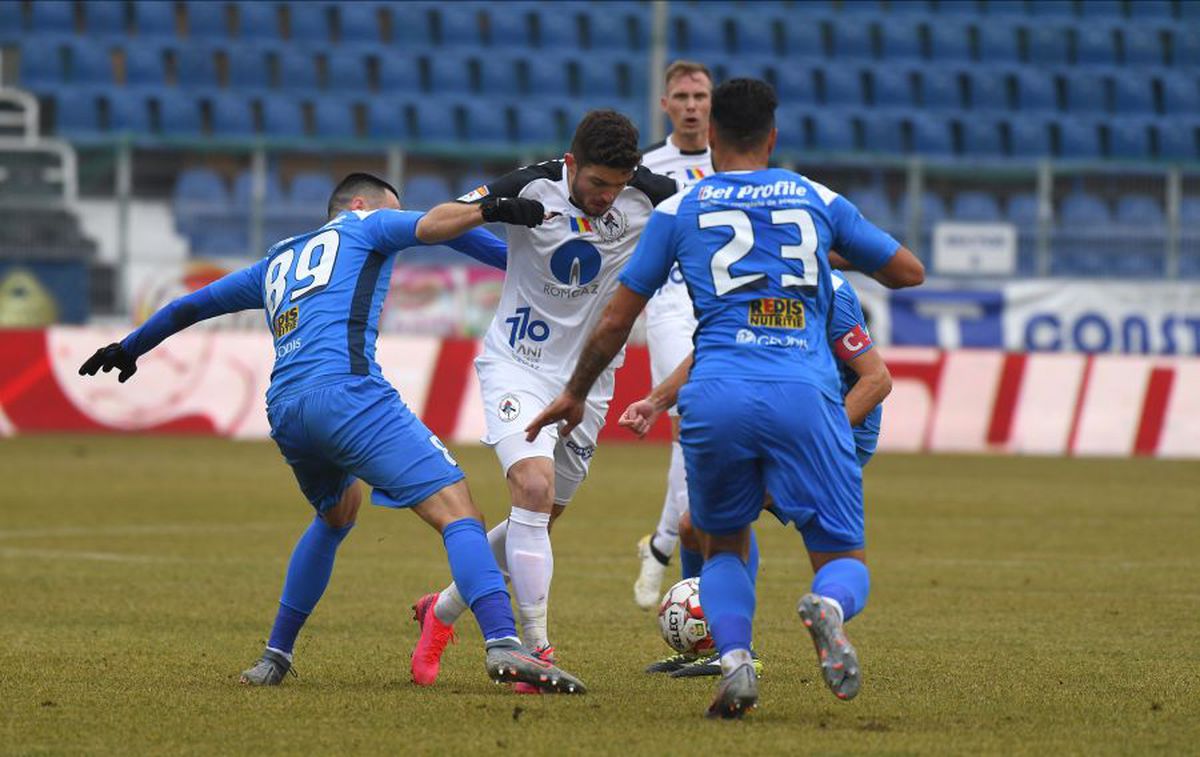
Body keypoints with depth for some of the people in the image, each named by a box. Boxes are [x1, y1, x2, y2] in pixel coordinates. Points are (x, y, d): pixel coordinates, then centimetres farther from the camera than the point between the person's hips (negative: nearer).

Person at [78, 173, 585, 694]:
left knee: (337, 513, 34)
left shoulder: (276, 264, 36)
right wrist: (488, 211, -9)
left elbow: (193, 304, 47)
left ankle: (275, 656, 32)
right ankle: (502, 643, -35)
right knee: (454, 509, -14)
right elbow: (427, 225, 1)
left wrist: (128, 348, 59)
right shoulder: (363, 227, 22)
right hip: (345, 392, -7)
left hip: (282, 411, 7)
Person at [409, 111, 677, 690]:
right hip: (517, 365, -4)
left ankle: (441, 612, 32)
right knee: (534, 487, -25)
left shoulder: (646, 196, -10)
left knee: (538, 521, 9)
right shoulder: (532, 187, -15)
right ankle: (537, 651, -22)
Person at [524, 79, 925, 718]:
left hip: (716, 399, 0)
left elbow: (615, 320, 17)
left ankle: (734, 658, -6)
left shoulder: (679, 210, 14)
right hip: (805, 396, 0)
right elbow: (909, 271, 27)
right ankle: (828, 607, -31)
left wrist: (574, 394, 32)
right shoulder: (817, 200, 17)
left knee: (723, 546, 23)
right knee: (844, 560, 7)